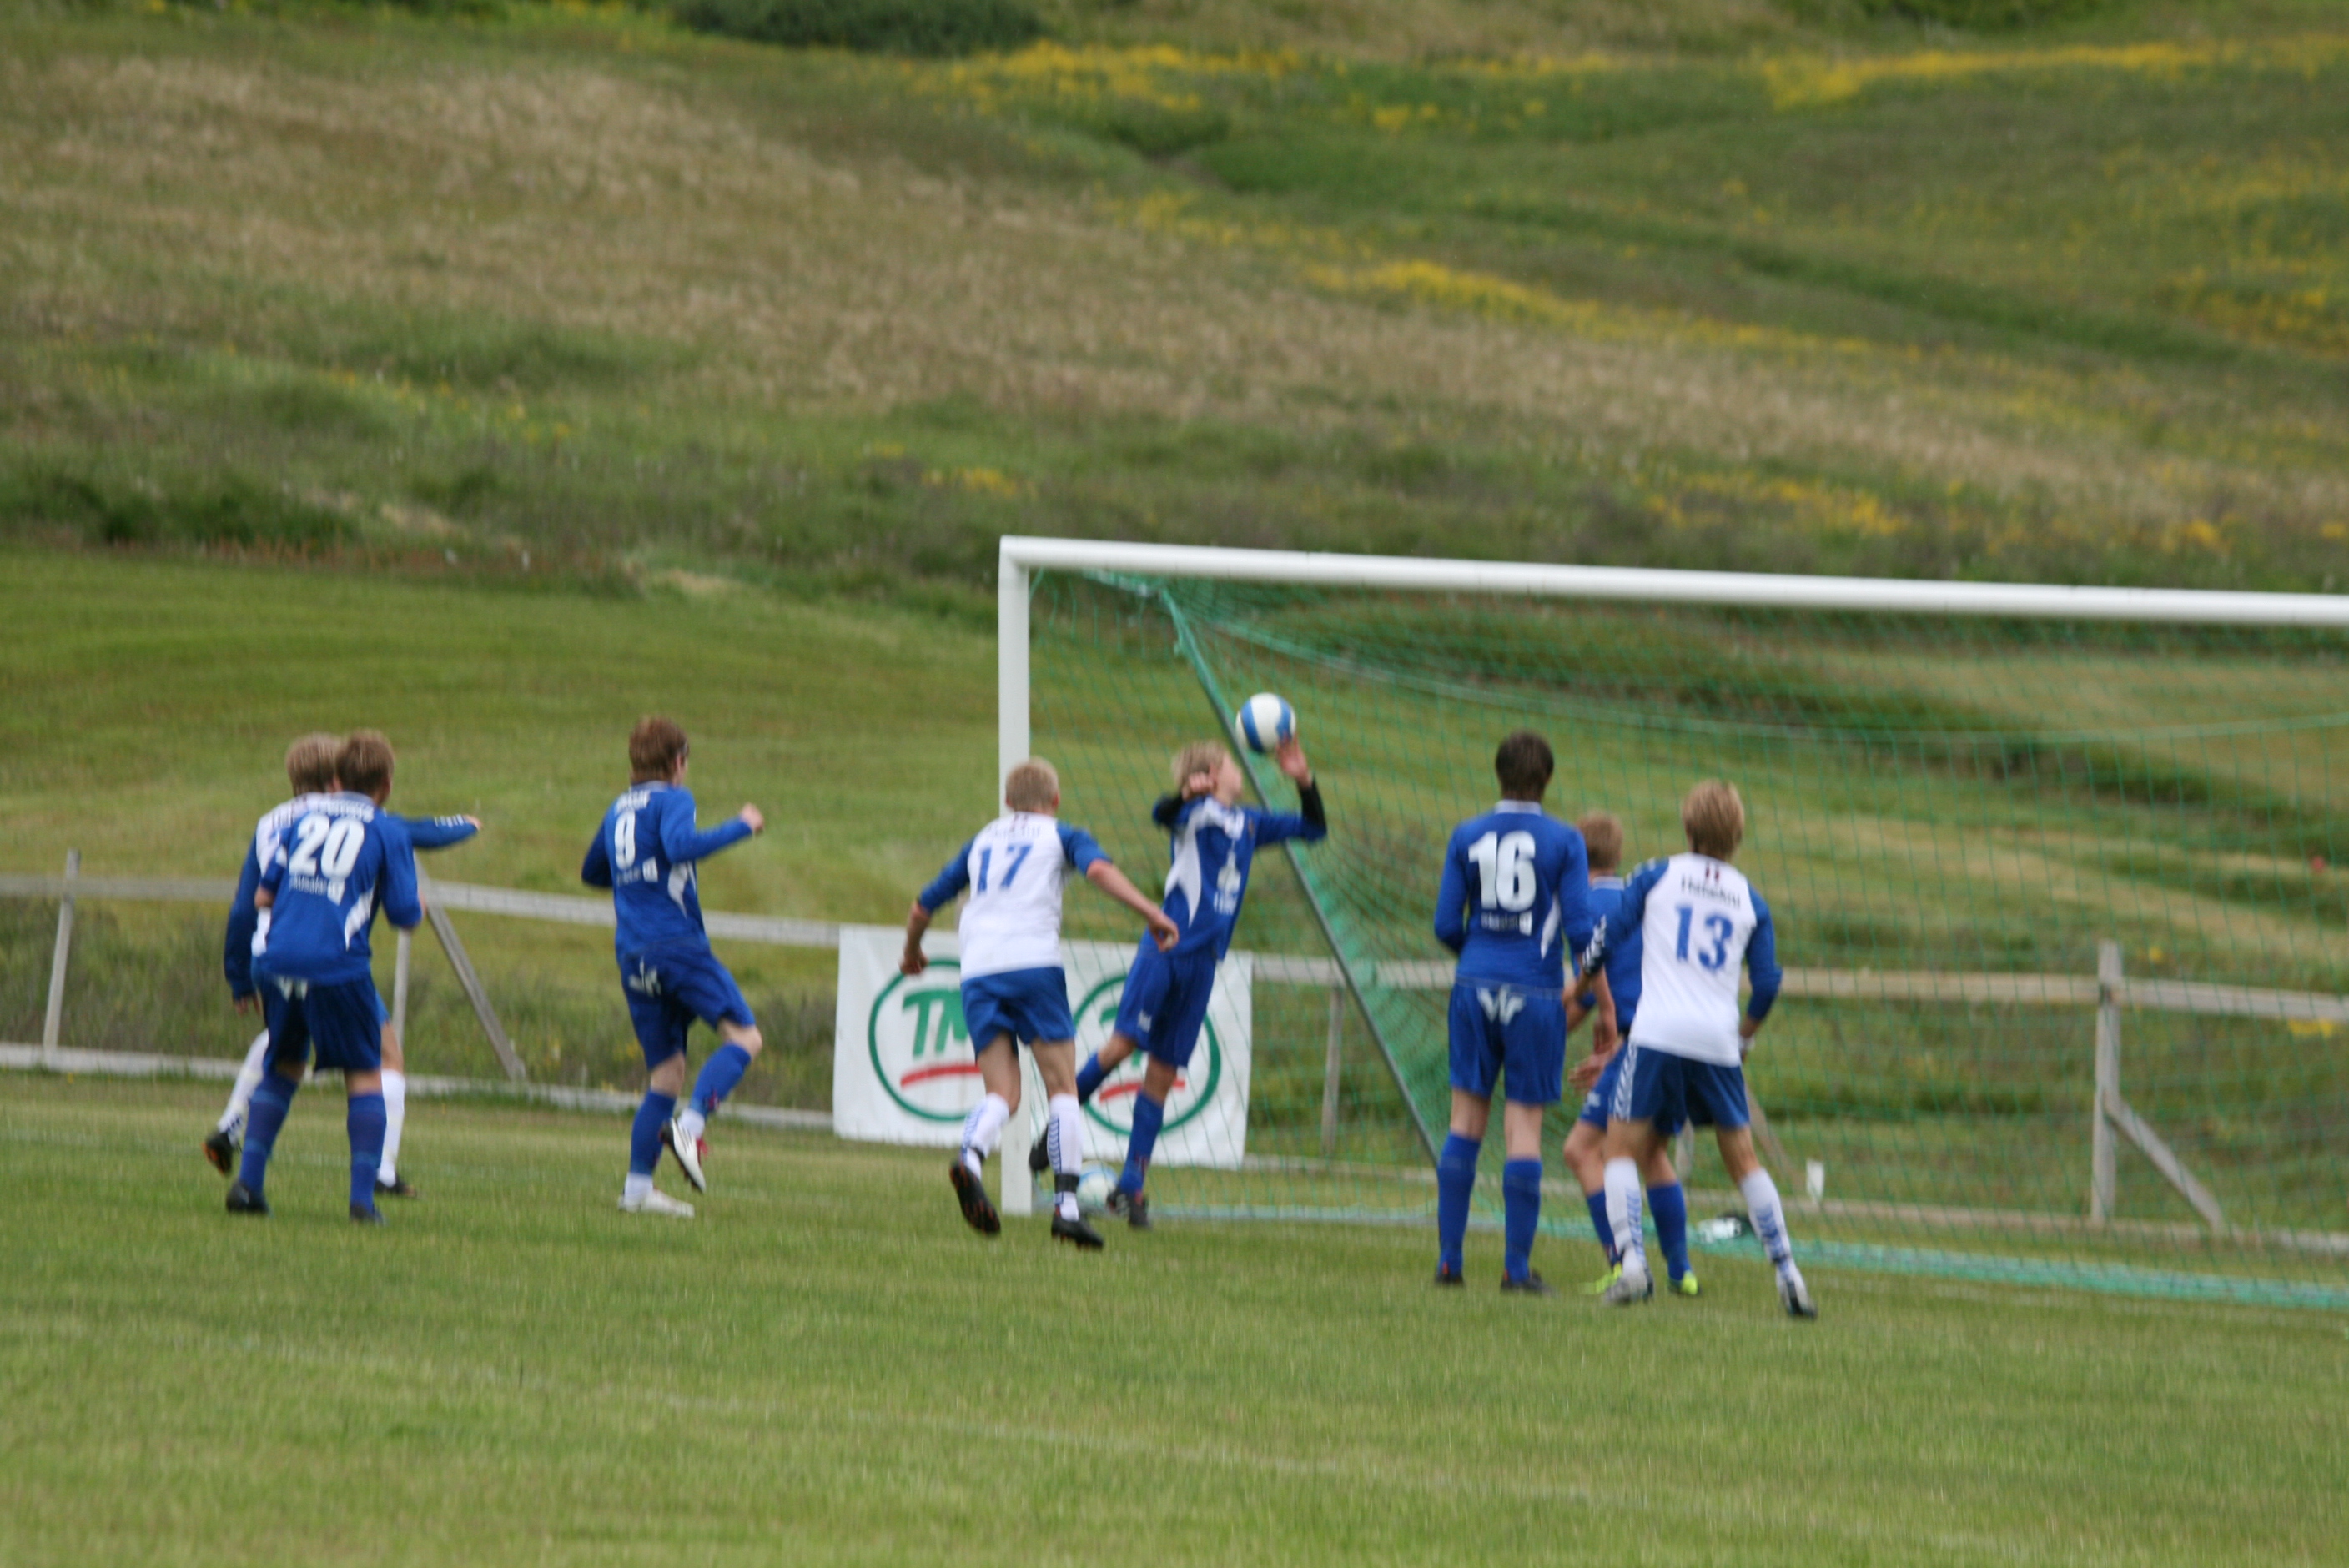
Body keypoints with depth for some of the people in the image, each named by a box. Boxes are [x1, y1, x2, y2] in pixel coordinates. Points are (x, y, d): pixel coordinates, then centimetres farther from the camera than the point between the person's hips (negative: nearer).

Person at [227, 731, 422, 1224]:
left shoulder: (304, 817, 14)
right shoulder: (386, 831, 2)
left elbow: (262, 896, 14)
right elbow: (406, 915, 0)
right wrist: (417, 908, 23)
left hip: (277, 958, 4)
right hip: (337, 965, -4)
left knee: (283, 1068, 21)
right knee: (364, 1074, 8)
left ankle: (248, 1180, 13)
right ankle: (363, 1196, -3)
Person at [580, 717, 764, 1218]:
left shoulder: (618, 810, 21)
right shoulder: (672, 799, -1)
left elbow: (591, 872, 33)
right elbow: (681, 844, -22)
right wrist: (742, 827, -12)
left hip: (632, 953, 7)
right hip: (676, 942, -7)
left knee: (666, 1071, 10)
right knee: (743, 1036, -9)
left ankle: (637, 1186, 2)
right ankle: (689, 1125, -30)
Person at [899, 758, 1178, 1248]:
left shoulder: (981, 842, 27)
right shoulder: (1061, 836, 15)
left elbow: (922, 908, 31)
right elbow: (1098, 869, -7)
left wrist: (912, 954, 50)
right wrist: (1150, 913, -15)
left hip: (977, 972, 4)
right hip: (1033, 964, -4)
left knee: (1001, 1094, 3)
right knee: (1061, 1088, 1)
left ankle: (969, 1158, -29)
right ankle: (1066, 1205, -10)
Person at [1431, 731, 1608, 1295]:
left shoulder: (1467, 837, 3)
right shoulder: (1563, 842, -4)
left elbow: (1446, 925, 4)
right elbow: (1580, 930, -8)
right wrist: (1604, 1000, 2)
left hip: (1476, 988, 2)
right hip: (1535, 994, -2)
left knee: (1467, 1118, 8)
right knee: (1524, 1125, 1)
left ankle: (1448, 1257, 6)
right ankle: (1517, 1265, -1)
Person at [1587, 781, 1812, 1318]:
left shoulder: (1657, 876, 6)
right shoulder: (1750, 901, 13)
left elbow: (1606, 938, 4)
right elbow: (1768, 982, 9)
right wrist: (1745, 1036, 25)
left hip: (1657, 1034, -3)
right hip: (1718, 1042, 3)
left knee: (1624, 1147, 3)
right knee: (1742, 1158, 12)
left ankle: (1632, 1263, -16)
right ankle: (1788, 1276, 7)